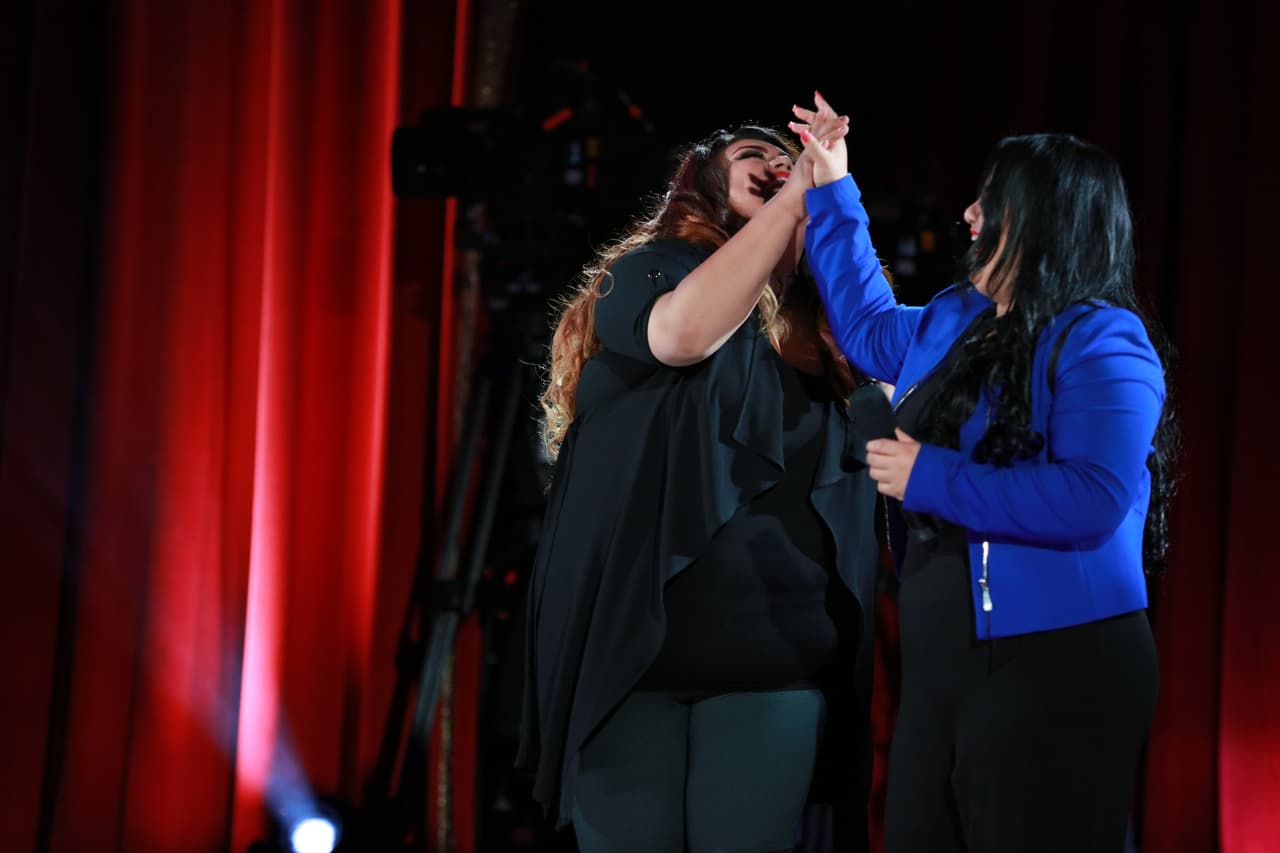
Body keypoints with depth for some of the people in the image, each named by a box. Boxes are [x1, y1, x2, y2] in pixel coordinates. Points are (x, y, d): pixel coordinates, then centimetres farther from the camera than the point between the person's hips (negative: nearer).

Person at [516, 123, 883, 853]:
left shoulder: (823, 332, 15)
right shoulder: (653, 270, 4)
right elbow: (683, 333, -19)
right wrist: (792, 199, -17)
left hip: (774, 654, 3)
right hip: (635, 641, -3)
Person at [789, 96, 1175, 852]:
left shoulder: (1100, 344, -15)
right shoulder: (953, 322, 13)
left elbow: (1092, 500, -28)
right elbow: (868, 325, 35)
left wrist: (930, 478, -21)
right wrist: (832, 190, 30)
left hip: (1057, 672, -9)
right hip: (941, 670, 9)